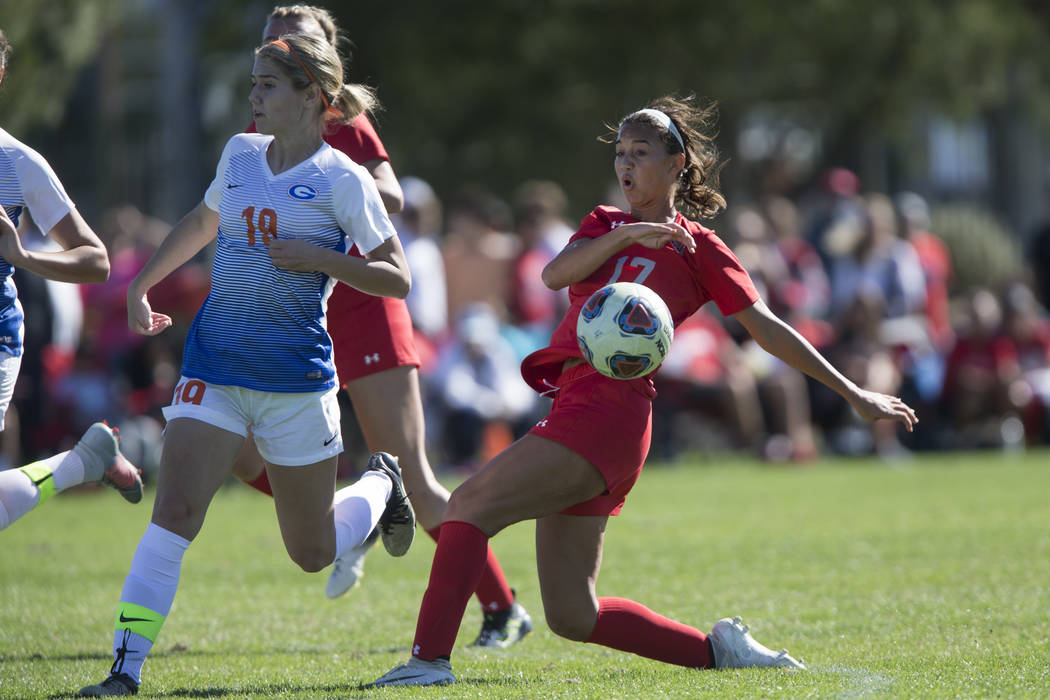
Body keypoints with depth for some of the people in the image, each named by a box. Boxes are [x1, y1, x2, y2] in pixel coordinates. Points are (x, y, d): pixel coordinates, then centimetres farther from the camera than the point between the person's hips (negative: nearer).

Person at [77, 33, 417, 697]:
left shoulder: (342, 180, -8)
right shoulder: (241, 153, 8)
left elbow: (397, 279, -7)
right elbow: (202, 222, 29)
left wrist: (319, 258, -20)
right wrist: (142, 285, 25)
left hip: (296, 374, -3)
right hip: (215, 362, 3)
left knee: (312, 552, 9)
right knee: (174, 510, -16)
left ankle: (381, 484, 41)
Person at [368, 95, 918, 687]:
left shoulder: (698, 247, 9)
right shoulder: (606, 225, 25)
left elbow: (768, 329, 11)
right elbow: (556, 274, 5)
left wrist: (852, 393, 10)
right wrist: (624, 236, -10)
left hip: (608, 409, -7)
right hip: (576, 400, 7)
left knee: (471, 503, -20)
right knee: (573, 617, 3)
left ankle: (430, 659, -26)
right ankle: (718, 649, 15)